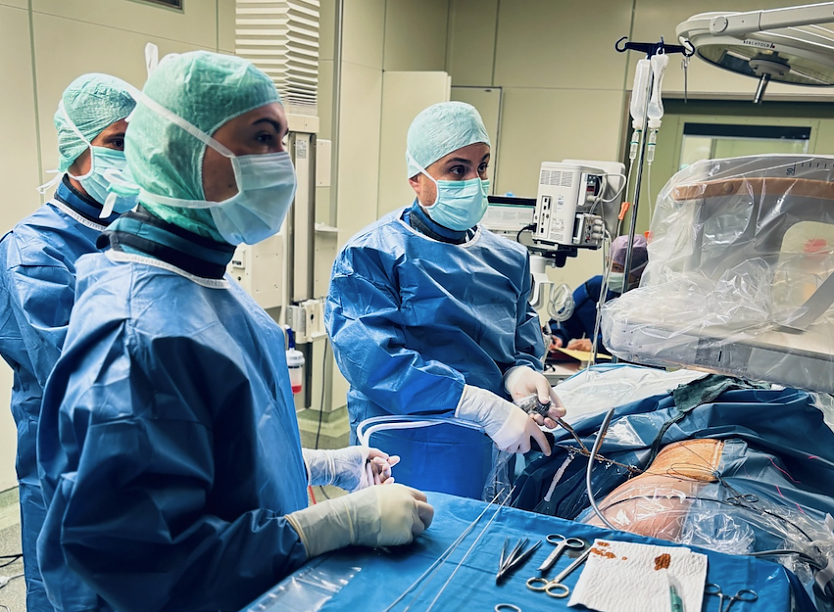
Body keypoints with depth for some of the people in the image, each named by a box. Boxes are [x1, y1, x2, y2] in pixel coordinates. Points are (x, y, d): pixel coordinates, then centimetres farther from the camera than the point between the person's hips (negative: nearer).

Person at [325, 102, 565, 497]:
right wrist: (484, 408, -22)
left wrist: (520, 373, -6)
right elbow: (373, 359, -17)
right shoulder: (369, 255, -4)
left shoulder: (510, 260, 15)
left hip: (493, 453, 4)